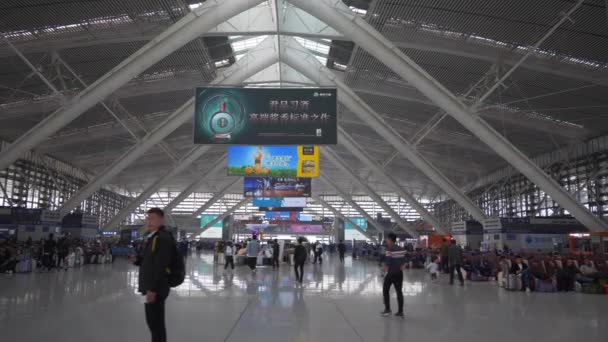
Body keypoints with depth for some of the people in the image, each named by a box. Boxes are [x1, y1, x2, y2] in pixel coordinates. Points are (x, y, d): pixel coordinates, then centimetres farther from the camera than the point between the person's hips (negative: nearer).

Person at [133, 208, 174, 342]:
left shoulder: (163, 238, -17)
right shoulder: (152, 237, 16)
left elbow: (160, 266, -23)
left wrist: (153, 289, -25)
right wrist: (137, 259, 2)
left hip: (156, 289, -10)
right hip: (151, 287, 10)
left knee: (156, 323, -3)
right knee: (152, 321, 20)